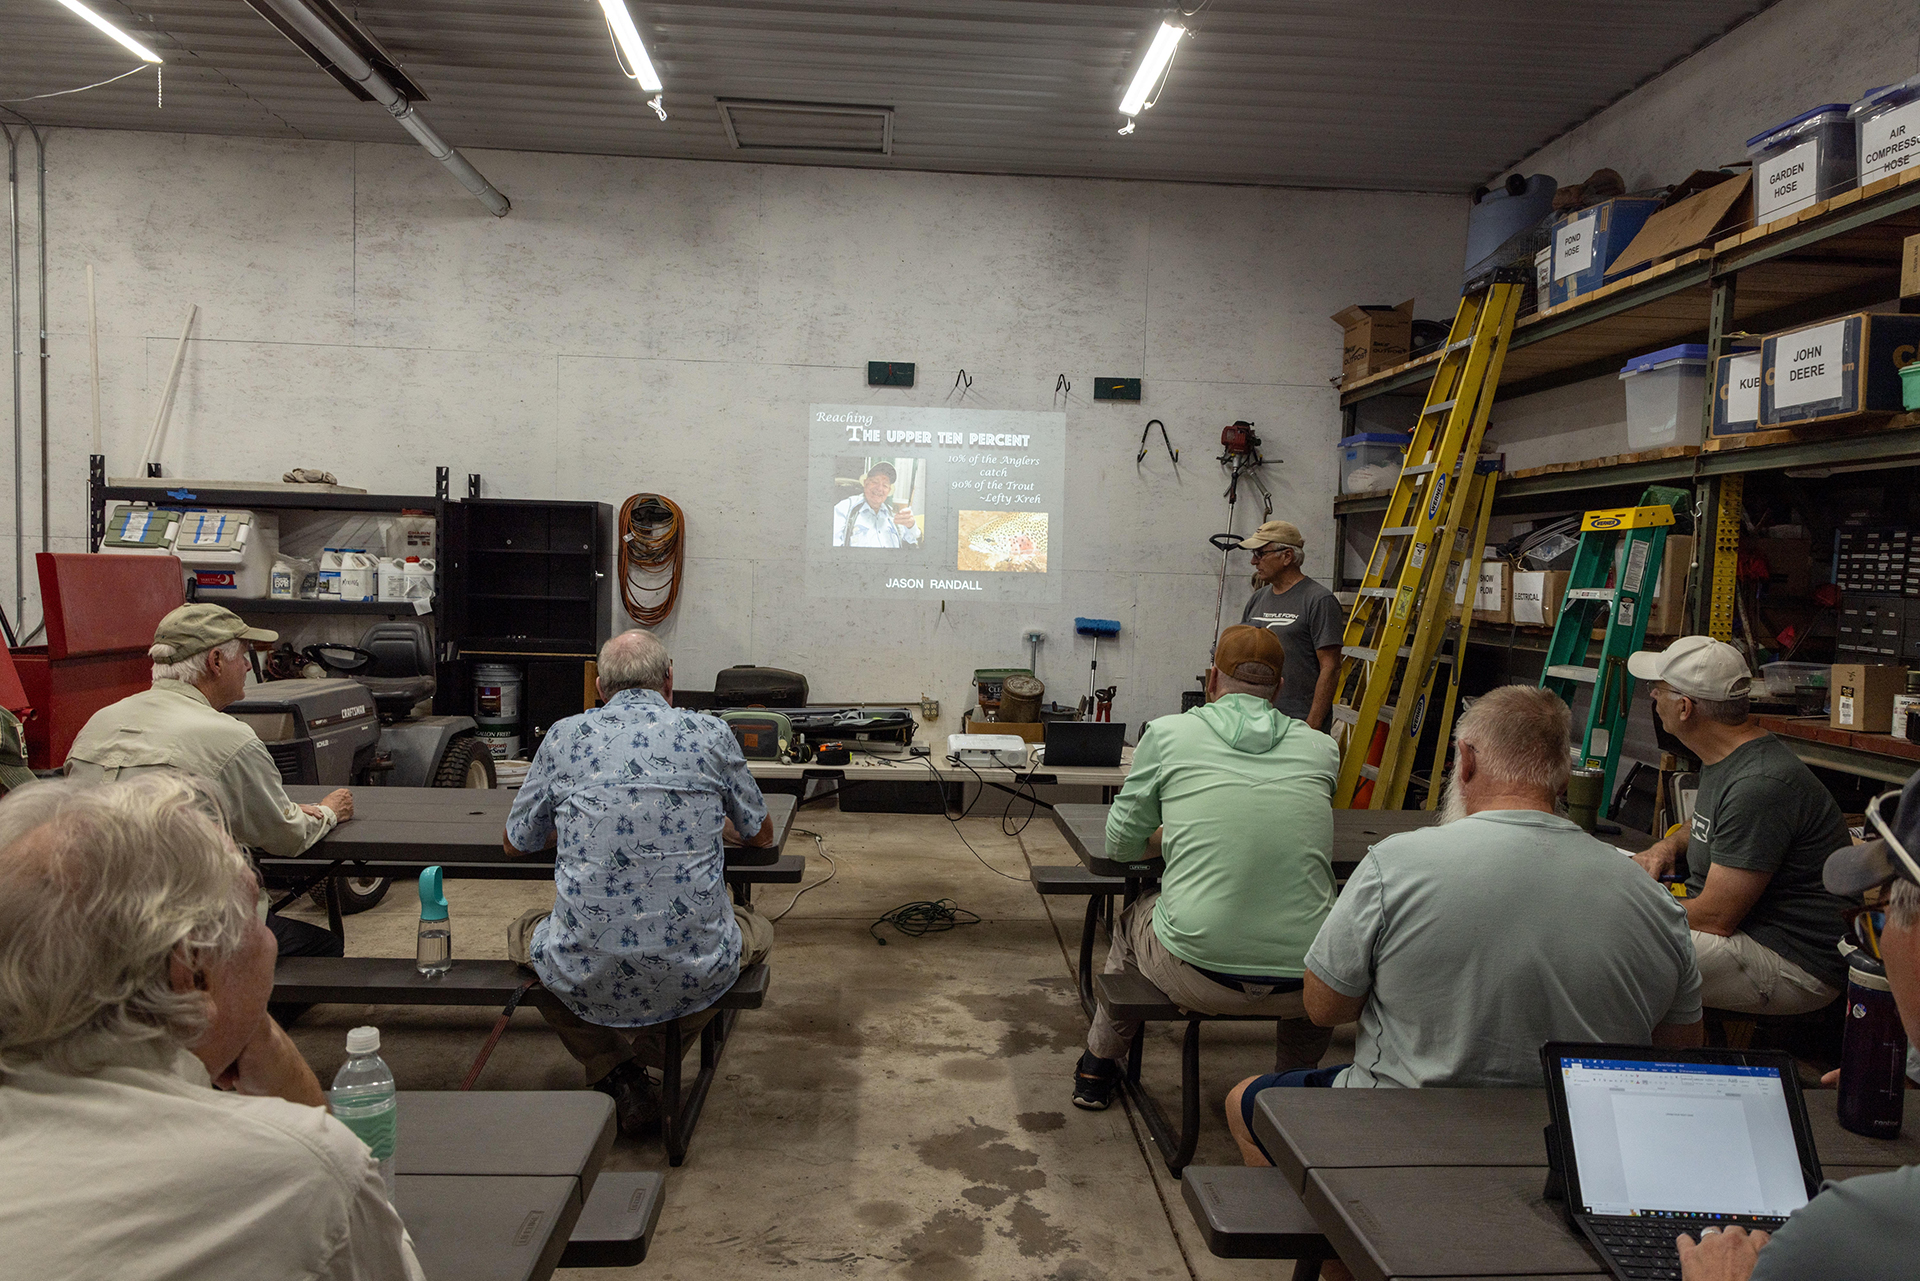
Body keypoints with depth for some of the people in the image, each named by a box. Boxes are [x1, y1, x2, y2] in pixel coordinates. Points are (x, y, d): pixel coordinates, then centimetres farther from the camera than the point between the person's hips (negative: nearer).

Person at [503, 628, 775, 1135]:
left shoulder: (566, 736, 4)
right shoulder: (710, 734, 3)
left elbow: (515, 843, 18)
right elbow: (760, 833, 19)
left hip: (586, 977, 0)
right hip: (694, 971, 0)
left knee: (524, 934, 34)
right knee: (758, 929, 32)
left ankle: (615, 1077, 21)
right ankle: (652, 1053, 26)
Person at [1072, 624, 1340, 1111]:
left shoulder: (1168, 733, 2)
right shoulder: (1322, 749, 8)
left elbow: (1120, 844, 10)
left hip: (1196, 975, -1)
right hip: (1299, 986, 2)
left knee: (1134, 919, 33)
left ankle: (1098, 1068, 50)